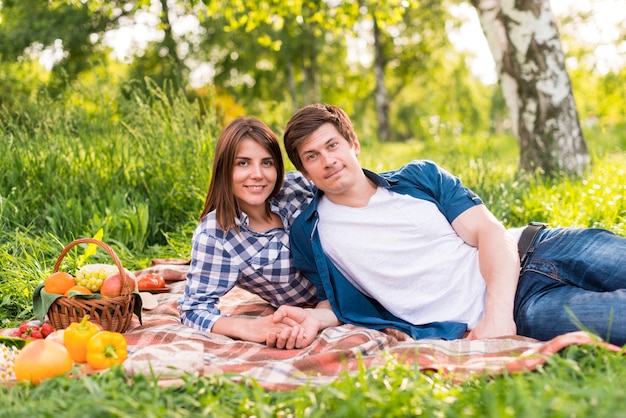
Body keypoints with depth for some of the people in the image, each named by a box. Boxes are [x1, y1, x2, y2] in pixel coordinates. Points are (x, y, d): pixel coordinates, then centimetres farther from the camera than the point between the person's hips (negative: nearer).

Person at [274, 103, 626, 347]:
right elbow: (344, 304, 14)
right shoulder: (310, 233, 8)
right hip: (474, 323, -3)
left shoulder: (420, 176, 10)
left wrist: (498, 313, -18)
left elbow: (490, 232, 0)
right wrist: (314, 318, -11)